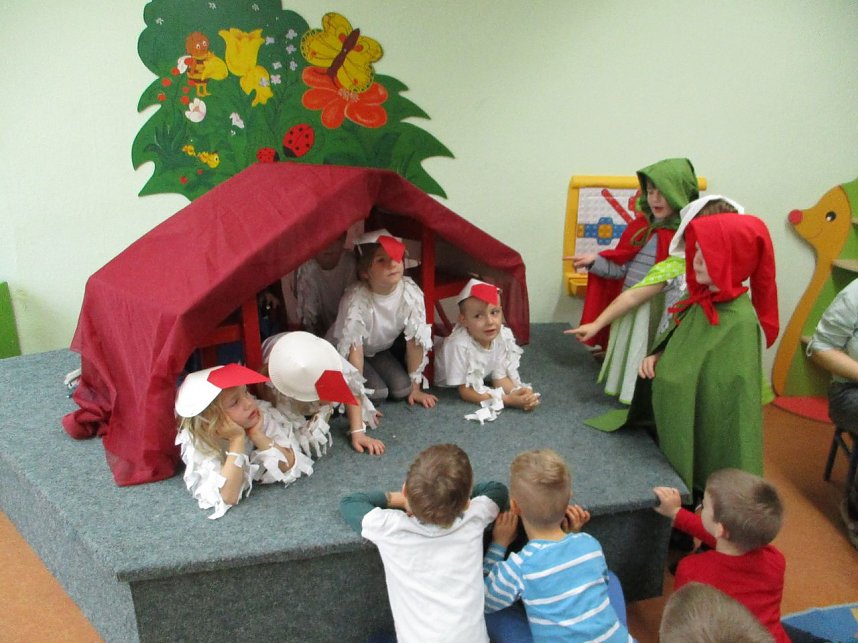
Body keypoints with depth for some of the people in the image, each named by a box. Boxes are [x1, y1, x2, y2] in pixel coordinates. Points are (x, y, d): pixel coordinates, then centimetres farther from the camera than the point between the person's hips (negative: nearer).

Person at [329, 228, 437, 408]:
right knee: (376, 392, -22)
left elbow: (415, 340, -16)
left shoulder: (411, 293, -24)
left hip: (379, 350, 4)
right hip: (342, 352, -4)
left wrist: (415, 387, -11)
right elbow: (354, 349, -31)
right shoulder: (356, 299, -34)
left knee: (402, 389, -14)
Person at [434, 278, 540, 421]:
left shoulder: (504, 336, -28)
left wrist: (517, 392, -36)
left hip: (476, 376, 4)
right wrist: (508, 400, -42)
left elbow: (500, 377, -15)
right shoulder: (459, 345, -43)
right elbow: (465, 391, -35)